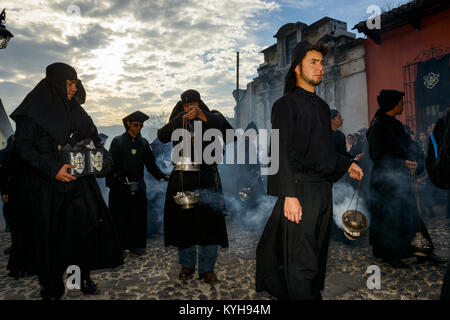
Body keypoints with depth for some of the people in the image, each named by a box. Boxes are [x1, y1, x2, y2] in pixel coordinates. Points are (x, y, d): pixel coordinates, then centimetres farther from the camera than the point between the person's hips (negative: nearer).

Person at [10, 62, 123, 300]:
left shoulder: (76, 111, 13)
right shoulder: (34, 111, -3)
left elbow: (94, 139, 16)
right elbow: (24, 147, -10)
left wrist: (102, 159, -1)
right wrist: (53, 169, -20)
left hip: (79, 180, 4)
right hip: (47, 185, -4)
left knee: (87, 225, -1)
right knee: (50, 234, 5)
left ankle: (84, 276, 17)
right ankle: (52, 286, 22)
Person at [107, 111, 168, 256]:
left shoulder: (143, 142, 10)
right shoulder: (118, 141, 1)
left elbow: (151, 164, 10)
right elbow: (111, 164, -2)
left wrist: (163, 176, -3)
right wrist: (110, 183, -8)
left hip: (138, 185, 3)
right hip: (120, 185, -3)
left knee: (138, 216, 6)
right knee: (120, 216, 2)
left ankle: (136, 245, 19)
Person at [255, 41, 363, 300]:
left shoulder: (323, 106, 19)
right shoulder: (286, 104, -5)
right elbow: (281, 152, -14)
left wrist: (346, 164, 18)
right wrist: (289, 195, -20)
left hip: (324, 190, 8)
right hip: (301, 190, -8)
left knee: (318, 257, 16)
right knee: (301, 263, -4)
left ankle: (315, 292, 32)